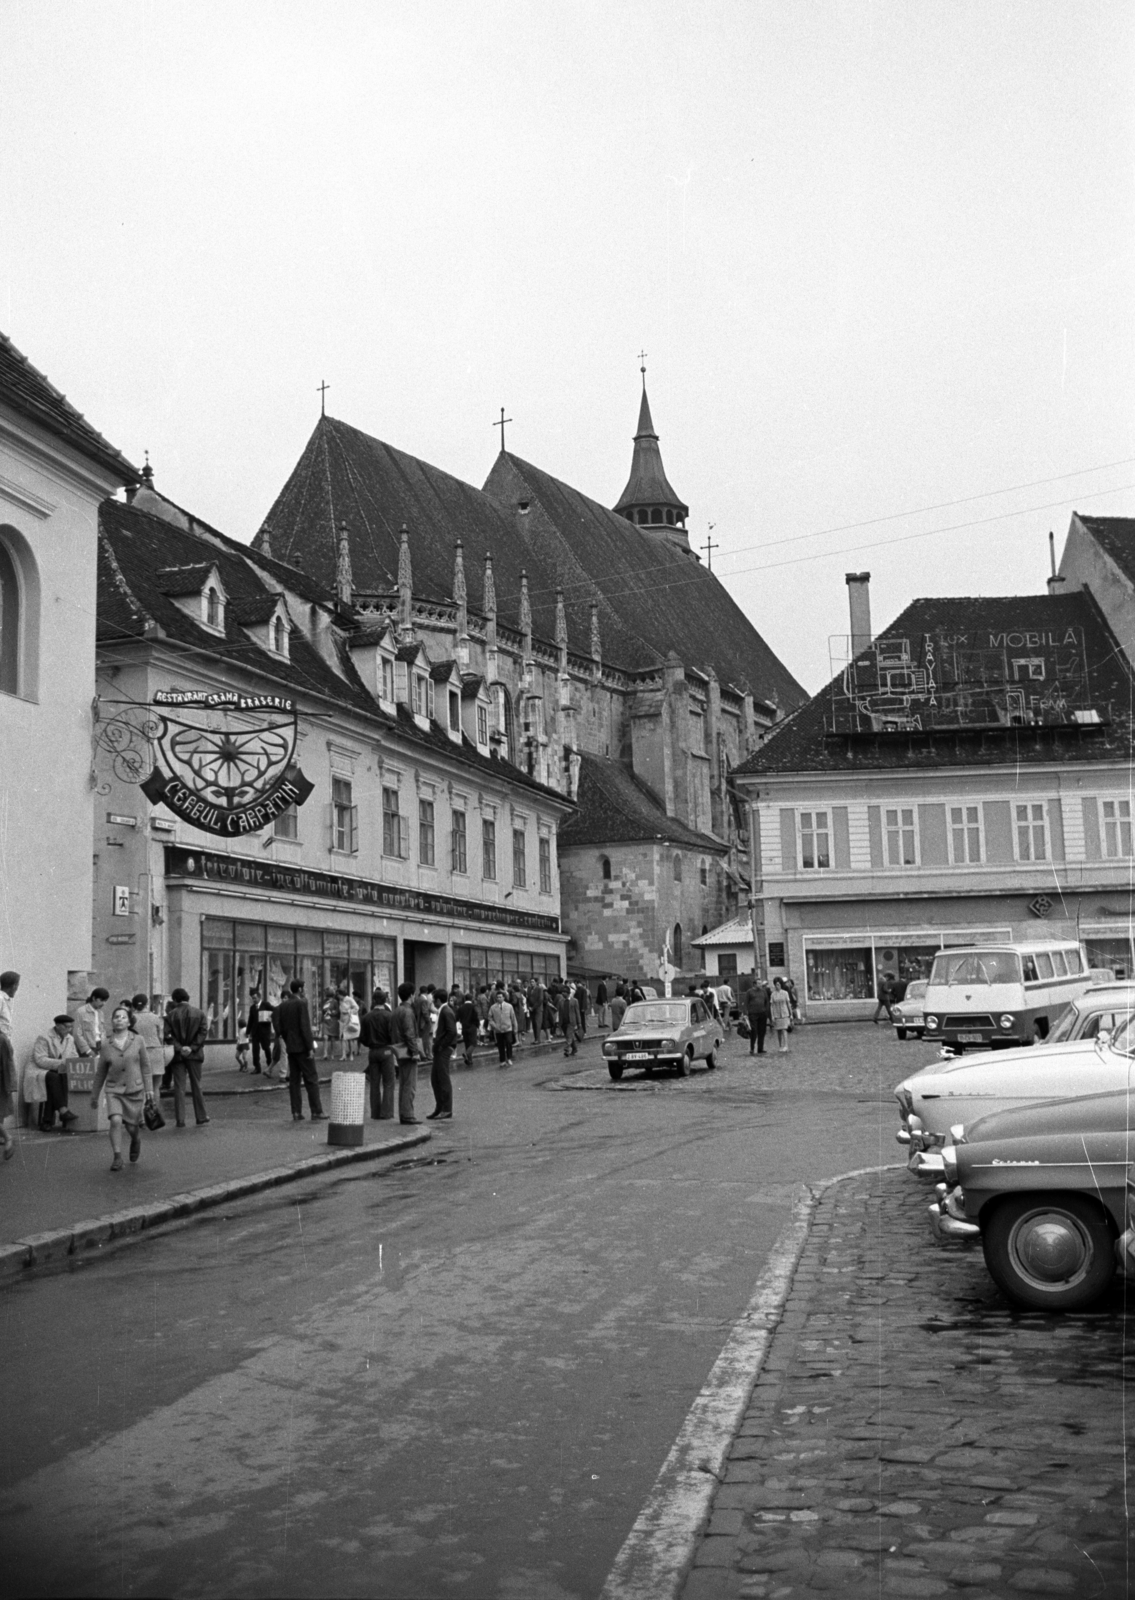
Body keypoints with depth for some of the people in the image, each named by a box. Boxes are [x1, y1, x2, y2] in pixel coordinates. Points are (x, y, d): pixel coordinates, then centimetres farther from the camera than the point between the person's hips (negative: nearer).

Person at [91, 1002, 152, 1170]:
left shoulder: (137, 1040, -3)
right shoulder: (105, 1044, -2)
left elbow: (145, 1065, 4)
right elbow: (100, 1072, 8)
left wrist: (148, 1089, 1)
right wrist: (94, 1096, 13)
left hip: (135, 1090, 0)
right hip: (114, 1090, 0)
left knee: (131, 1126, 6)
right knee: (116, 1121, -20)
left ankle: (136, 1140, 43)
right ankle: (117, 1158, -8)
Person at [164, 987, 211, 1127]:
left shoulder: (170, 1015, -2)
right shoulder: (199, 1013, 2)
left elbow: (167, 1035, -10)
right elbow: (203, 1032, -6)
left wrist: (179, 1048, -10)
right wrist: (192, 1047, -8)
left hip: (178, 1055, -1)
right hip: (194, 1054, 1)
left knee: (179, 1088, 3)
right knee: (196, 1086, 10)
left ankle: (180, 1120, 1)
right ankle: (201, 1117, 12)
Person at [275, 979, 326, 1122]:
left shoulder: (282, 1005, 8)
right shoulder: (301, 1003, -12)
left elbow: (277, 1025, 7)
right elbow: (305, 1026, -17)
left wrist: (286, 1040, 15)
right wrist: (310, 1047, -14)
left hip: (290, 1047, 7)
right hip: (302, 1047, -7)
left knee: (294, 1080, 8)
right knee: (311, 1079, -2)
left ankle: (296, 1113, 8)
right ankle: (316, 1112, -4)